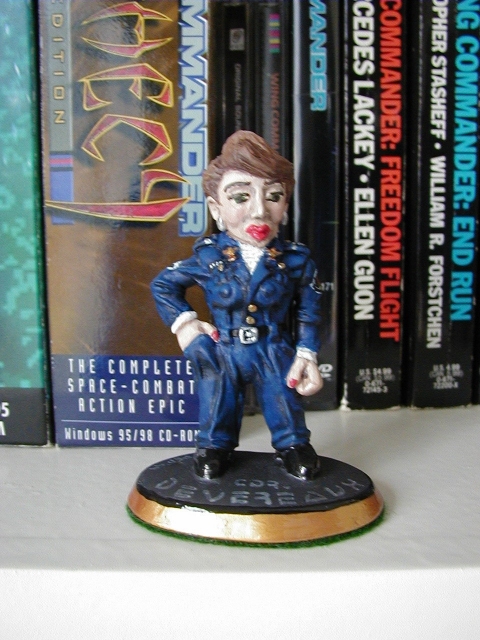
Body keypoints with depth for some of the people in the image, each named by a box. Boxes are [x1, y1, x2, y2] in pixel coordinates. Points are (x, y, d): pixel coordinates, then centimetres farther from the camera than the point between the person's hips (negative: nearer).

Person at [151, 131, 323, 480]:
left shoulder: (296, 261, -12)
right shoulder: (209, 257, -12)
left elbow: (308, 313, 1)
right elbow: (163, 284, 4)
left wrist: (307, 354, -3)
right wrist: (183, 321, -6)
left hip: (275, 353, 0)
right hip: (223, 353, 0)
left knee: (285, 404, 13)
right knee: (219, 404, 15)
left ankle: (293, 444, 36)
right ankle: (215, 444, 38)